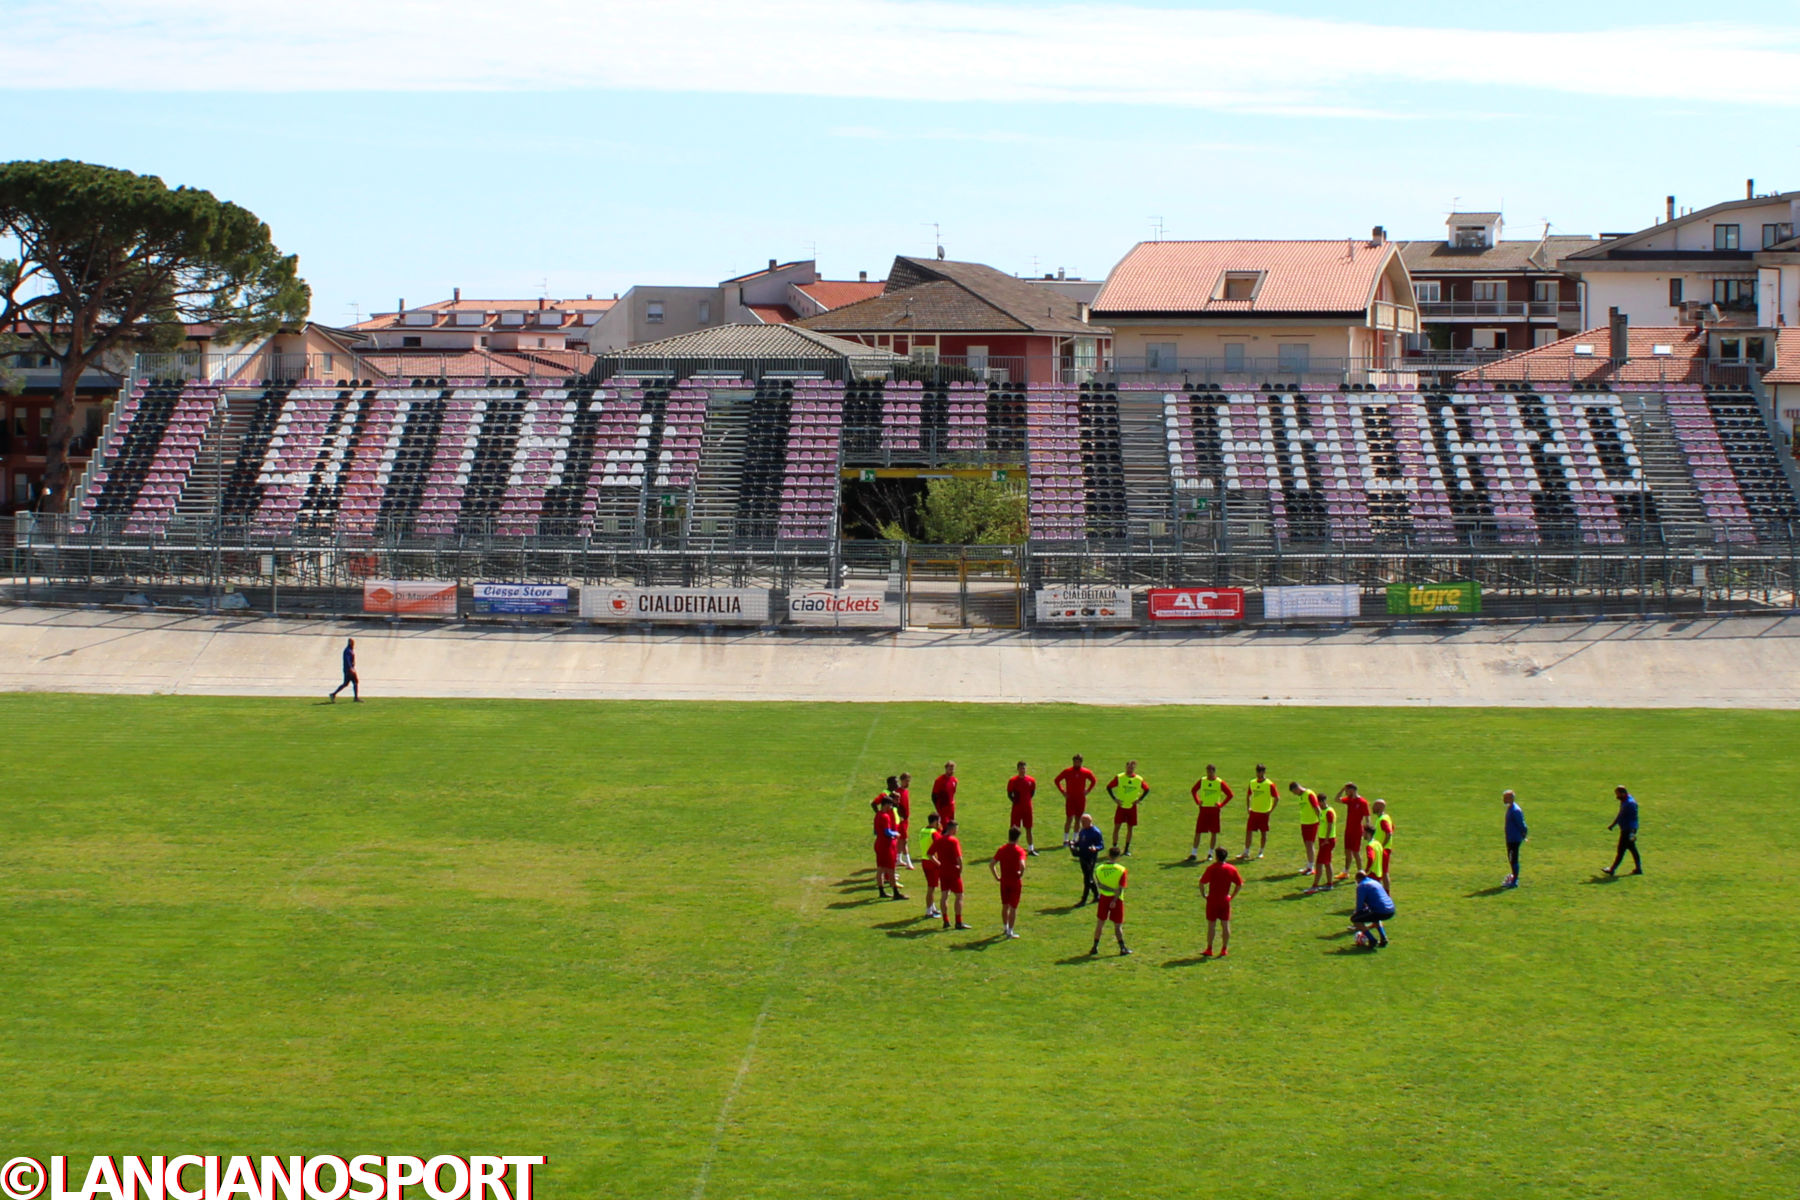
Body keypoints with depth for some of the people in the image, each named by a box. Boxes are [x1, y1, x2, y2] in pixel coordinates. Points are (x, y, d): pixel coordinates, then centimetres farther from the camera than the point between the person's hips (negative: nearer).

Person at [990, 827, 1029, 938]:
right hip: (1015, 882, -4)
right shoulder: (1019, 850, -12)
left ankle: (1005, 928, 31)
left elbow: (991, 865, -3)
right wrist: (1021, 874, -10)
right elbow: (1022, 865, -29)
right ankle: (1010, 931, 4)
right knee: (1013, 907, 4)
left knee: (1005, 906, 19)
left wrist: (997, 877, 6)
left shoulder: (1001, 850, 1)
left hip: (1004, 882, 4)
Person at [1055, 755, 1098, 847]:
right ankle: (1065, 839, -2)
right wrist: (1063, 791, -1)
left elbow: (1094, 781, 17)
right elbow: (1057, 780, 6)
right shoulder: (1067, 771, -4)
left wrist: (1087, 791, 5)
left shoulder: (1086, 772, 2)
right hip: (1070, 799, -3)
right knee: (1069, 819, -8)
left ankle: (1074, 839, 18)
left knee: (1078, 819, 8)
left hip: (1081, 799, 3)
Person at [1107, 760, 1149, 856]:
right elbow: (1109, 787, 0)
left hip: (1132, 807, 2)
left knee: (1130, 828, 5)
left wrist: (1139, 799, 0)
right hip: (1121, 806, -1)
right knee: (1117, 826, -4)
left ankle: (1127, 849, 15)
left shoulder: (1139, 779, -3)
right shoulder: (1119, 777, -7)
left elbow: (1147, 790, 11)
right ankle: (1114, 847, 4)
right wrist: (1115, 799, -8)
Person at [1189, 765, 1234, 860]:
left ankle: (1210, 853, 14)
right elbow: (1194, 790, 18)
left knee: (1214, 833, 3)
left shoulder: (1220, 783, -5)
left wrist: (1221, 804, -7)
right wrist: (1197, 801, 5)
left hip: (1214, 810, -2)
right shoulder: (1202, 781, 3)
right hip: (1203, 809, 2)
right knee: (1197, 832, -2)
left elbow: (1230, 795, 0)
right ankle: (1194, 854, 3)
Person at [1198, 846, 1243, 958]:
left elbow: (1202, 883, -15)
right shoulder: (1232, 869, -2)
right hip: (1225, 900, 3)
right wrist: (1232, 896, 10)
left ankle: (1209, 950, 9)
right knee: (1225, 925, 9)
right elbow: (1240, 884, 2)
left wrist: (1203, 894, -1)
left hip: (1213, 900, -3)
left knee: (1211, 925, 4)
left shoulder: (1211, 869, -13)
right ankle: (1224, 949, 12)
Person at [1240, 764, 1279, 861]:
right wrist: (1248, 808, 9)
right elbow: (1248, 795, 18)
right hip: (1253, 812, 4)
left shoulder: (1269, 784, -10)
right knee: (1248, 831, -1)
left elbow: (1277, 798, -8)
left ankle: (1261, 852, 18)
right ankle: (1246, 852, 5)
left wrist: (1271, 811, -10)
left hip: (1264, 813, -4)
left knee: (1264, 833, 5)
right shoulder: (1252, 783, 4)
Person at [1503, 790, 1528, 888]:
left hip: (1514, 839, -10)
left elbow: (1521, 824, -18)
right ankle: (1514, 878, 27)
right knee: (1511, 859, 17)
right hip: (1510, 839, 10)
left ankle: (1514, 881, 1)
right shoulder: (1510, 808, 10)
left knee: (1513, 860, -4)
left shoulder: (1515, 810, -21)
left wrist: (1524, 835, -10)